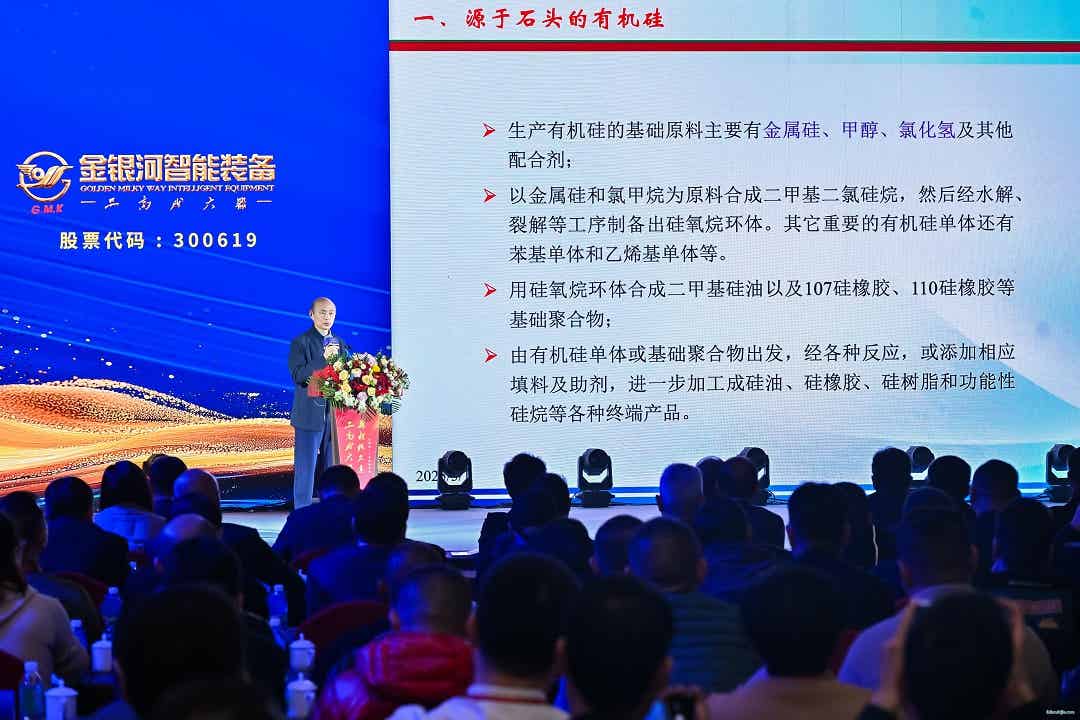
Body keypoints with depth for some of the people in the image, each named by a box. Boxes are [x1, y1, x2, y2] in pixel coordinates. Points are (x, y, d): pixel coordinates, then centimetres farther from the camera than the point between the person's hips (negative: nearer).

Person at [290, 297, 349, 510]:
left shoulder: (340, 344, 15)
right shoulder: (300, 342, -3)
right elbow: (297, 375, -16)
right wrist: (323, 359, -25)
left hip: (336, 413, 5)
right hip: (310, 414, -5)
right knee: (306, 468, -4)